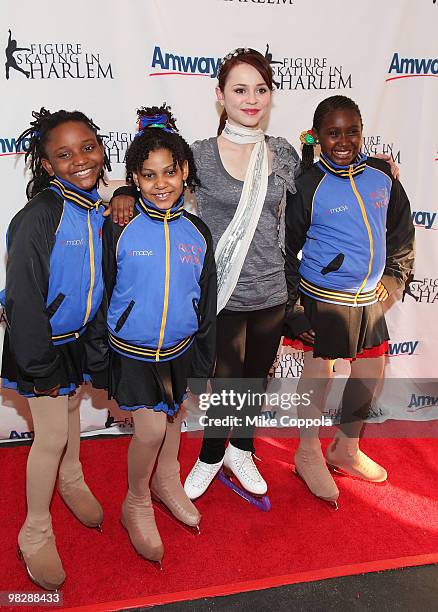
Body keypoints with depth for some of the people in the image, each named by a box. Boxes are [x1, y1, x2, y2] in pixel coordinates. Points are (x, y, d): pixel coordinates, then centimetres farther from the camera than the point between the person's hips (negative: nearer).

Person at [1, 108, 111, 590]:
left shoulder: (101, 211, -4)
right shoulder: (39, 216, -24)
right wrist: (40, 366, -18)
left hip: (79, 335, 6)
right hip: (40, 342, -6)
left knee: (70, 407, 25)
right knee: (52, 433, 1)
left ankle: (71, 481, 52)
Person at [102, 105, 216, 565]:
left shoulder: (197, 232, -3)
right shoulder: (119, 228, -12)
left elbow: (207, 303, 4)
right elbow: (101, 293, -4)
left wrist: (203, 364, 6)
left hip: (180, 349, 3)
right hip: (131, 351, -3)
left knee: (173, 416, 19)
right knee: (151, 427, -7)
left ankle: (167, 481, 47)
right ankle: (136, 504, 22)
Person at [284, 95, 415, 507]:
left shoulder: (381, 175, 2)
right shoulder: (308, 185, -11)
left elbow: (401, 232, 15)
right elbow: (284, 249, -7)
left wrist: (392, 280, 7)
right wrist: (294, 307, -10)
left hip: (369, 300, 6)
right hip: (323, 300, -6)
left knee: (370, 374, 16)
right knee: (318, 375, 5)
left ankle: (346, 449, 39)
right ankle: (308, 454, 30)